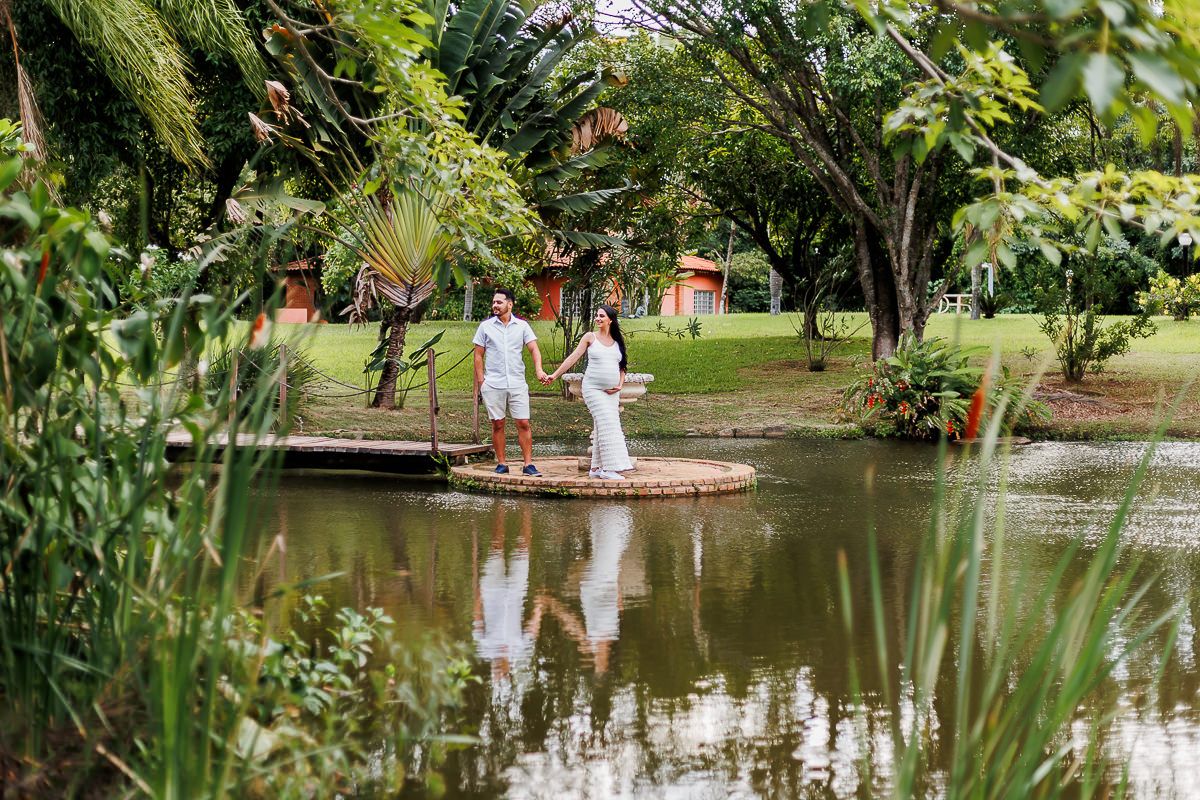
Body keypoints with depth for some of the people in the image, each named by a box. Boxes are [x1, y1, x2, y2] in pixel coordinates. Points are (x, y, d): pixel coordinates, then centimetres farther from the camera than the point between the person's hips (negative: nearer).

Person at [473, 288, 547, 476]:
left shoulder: (522, 326, 6)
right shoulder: (485, 326, 6)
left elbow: (534, 348, -2)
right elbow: (478, 356, 7)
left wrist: (539, 369, -20)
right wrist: (481, 382, -1)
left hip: (517, 383, 0)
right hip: (493, 385, 0)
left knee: (523, 424, -4)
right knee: (497, 425, 2)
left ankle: (528, 464, -1)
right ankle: (501, 463, 10)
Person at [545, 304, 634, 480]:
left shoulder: (618, 341, 11)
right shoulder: (590, 337, 1)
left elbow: (622, 367, 18)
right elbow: (573, 357, 0)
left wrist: (619, 385, 2)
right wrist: (555, 375, -4)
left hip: (612, 392, 4)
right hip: (593, 389, -4)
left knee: (601, 428, 6)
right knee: (607, 425, -15)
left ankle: (596, 468, 11)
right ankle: (610, 467, -15)